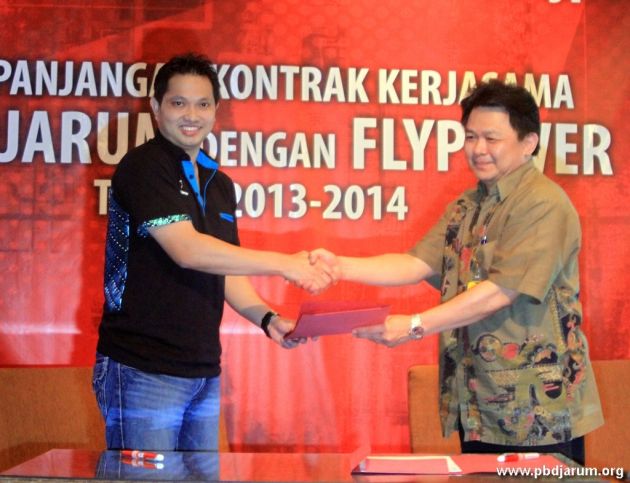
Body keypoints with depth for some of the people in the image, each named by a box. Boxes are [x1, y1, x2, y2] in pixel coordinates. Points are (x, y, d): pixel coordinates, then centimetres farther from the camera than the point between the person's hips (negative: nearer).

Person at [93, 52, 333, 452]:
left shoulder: (219, 184, 14)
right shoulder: (143, 167, -9)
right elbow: (187, 250, -21)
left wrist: (267, 319, -1)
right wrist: (283, 264, -19)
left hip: (204, 370, 7)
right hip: (144, 370, -7)